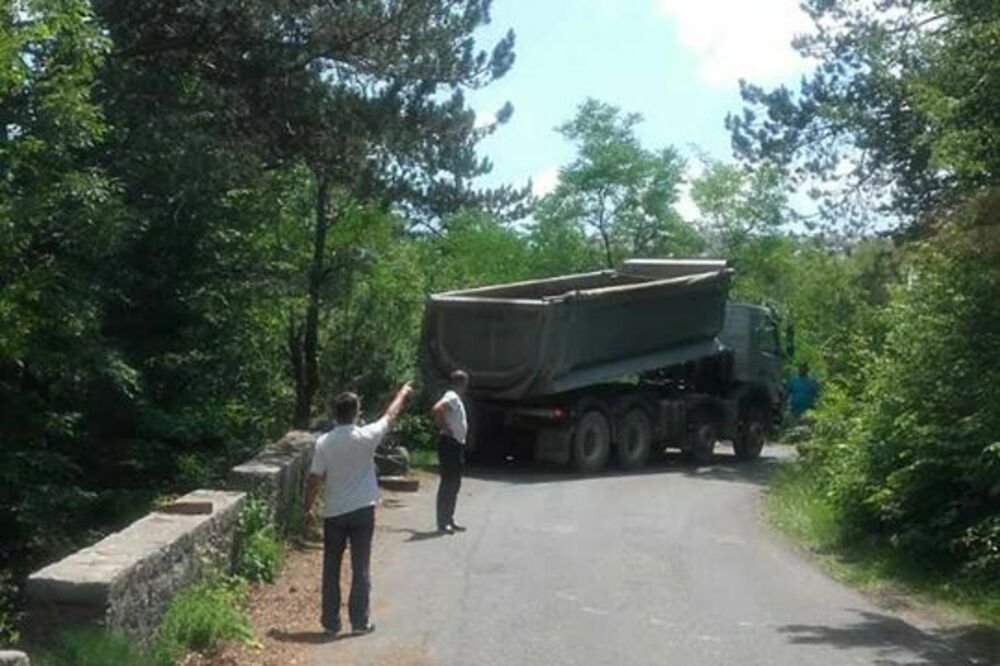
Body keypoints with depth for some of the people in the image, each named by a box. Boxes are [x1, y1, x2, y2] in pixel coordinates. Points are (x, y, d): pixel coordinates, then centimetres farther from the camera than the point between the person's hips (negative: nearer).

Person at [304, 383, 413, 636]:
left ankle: (331, 621, 16)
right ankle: (360, 621, 10)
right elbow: (390, 415, 7)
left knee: (331, 569, 12)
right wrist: (403, 393, 24)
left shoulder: (324, 443, -9)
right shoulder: (366, 437, -10)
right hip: (362, 511, -1)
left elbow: (314, 480, -7)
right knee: (361, 569, 7)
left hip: (334, 514, 1)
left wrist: (308, 509, 6)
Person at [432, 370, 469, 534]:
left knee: (454, 484, 14)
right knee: (448, 483, -7)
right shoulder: (451, 397, -14)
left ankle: (449, 520, 21)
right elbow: (436, 409, -32)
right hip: (449, 444, -10)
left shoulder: (456, 398, 16)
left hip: (457, 445, 10)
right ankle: (442, 523, -3)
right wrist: (444, 428, -22)